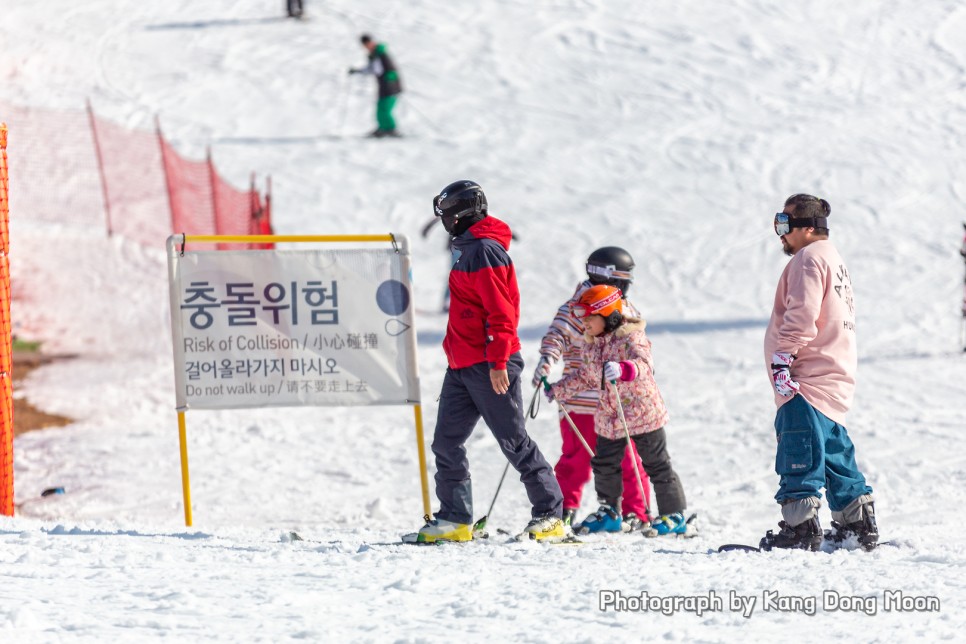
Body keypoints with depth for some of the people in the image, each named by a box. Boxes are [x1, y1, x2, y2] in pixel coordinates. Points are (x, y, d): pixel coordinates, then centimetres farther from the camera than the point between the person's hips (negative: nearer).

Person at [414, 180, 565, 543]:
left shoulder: (485, 250, -14)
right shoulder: (468, 248, 17)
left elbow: (501, 311, -20)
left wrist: (497, 362, -23)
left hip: (488, 366, -10)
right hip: (463, 365, 10)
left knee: (514, 442, -4)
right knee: (446, 443, 6)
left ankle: (549, 516, 1)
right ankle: (454, 519, 10)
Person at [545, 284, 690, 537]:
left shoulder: (631, 337, -19)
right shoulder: (590, 345, 4)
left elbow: (644, 365, -37)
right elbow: (585, 376, 20)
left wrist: (622, 369, -55)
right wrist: (558, 390, 20)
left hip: (643, 413, -7)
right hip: (609, 418, 7)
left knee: (657, 465, 1)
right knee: (604, 465, 15)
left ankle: (674, 515, 10)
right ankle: (609, 510, 34)